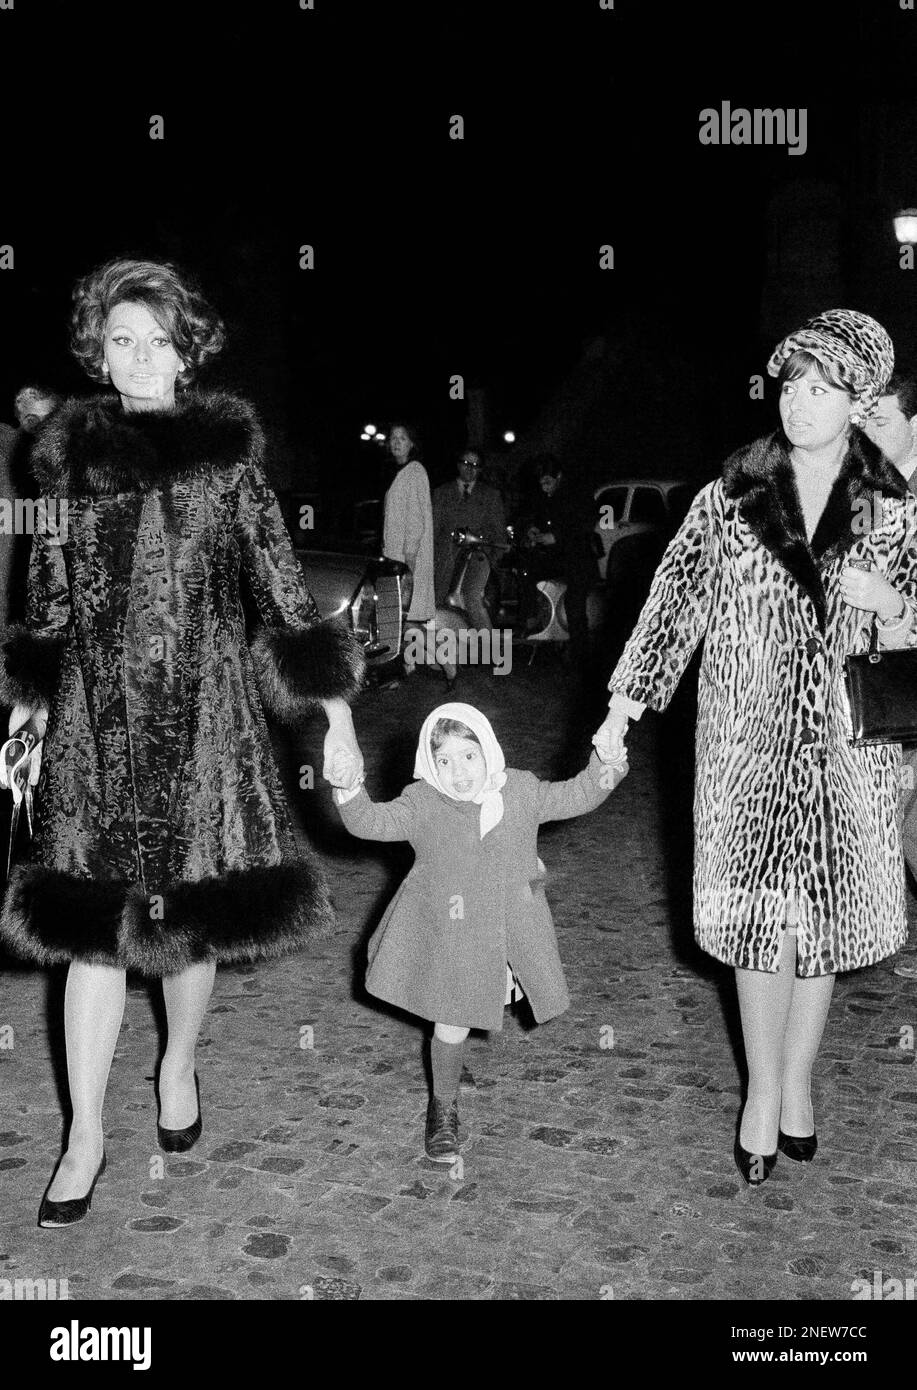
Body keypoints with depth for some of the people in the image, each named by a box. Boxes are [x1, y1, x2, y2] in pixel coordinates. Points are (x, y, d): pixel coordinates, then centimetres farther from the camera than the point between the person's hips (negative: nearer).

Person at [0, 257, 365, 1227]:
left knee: (197, 908, 5)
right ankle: (85, 1136, 12)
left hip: (204, 709, -1)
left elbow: (279, 582, 1)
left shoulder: (225, 449, 3)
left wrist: (334, 706, -4)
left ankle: (179, 1066, 33)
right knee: (90, 920, 0)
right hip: (95, 717, 1)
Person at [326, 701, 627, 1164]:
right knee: (452, 1023, 2)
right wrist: (350, 792, -43)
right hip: (448, 931, -3)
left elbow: (569, 799, 5)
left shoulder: (520, 790, -6)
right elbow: (374, 822, -24)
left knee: (495, 1000, 20)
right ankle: (443, 1108, 23)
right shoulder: (421, 804, -15)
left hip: (509, 925, 3)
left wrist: (602, 774, -12)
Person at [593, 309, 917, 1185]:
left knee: (824, 921, 9)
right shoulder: (731, 497, -1)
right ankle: (763, 1092, 21)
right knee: (759, 921, 2)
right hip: (748, 744, -1)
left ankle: (797, 1083, 29)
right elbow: (675, 602, -1)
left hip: (845, 751, 1)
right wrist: (623, 709, -6)